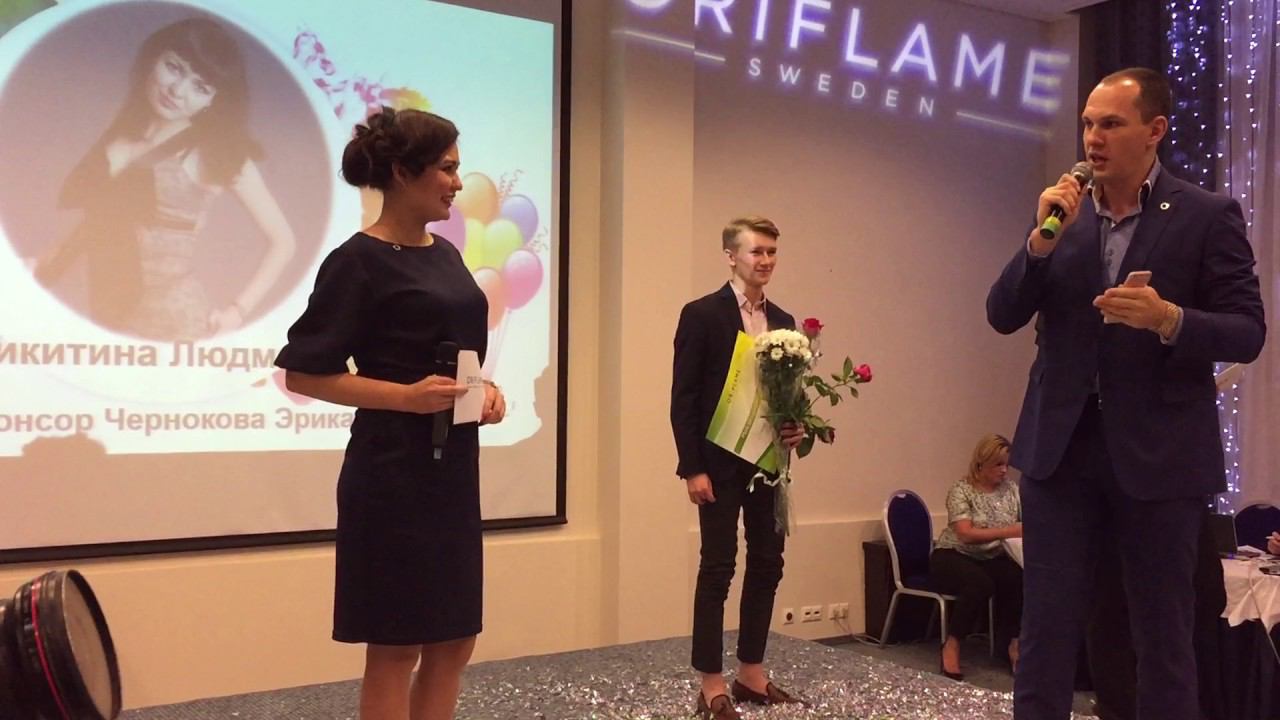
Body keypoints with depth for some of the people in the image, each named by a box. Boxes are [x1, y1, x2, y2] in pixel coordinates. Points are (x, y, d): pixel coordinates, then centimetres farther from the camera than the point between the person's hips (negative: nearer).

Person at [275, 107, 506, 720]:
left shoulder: (445, 254, 12)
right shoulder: (358, 260, -11)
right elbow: (303, 373, -12)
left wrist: (486, 389, 2)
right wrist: (407, 396, -21)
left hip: (454, 467, 8)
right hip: (394, 471, -8)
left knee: (454, 642, 13)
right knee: (395, 649, 1)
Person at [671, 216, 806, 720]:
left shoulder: (783, 321, 11)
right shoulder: (702, 314, -7)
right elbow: (683, 397, -10)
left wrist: (797, 427, -3)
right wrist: (692, 468, -15)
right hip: (722, 461, -6)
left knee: (767, 565, 9)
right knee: (718, 568, 0)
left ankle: (752, 673, 22)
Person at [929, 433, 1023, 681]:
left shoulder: (1012, 489, 5)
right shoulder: (961, 490, -11)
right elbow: (965, 533, -22)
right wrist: (1007, 531, -32)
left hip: (993, 559, 4)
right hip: (953, 556, -4)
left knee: (1018, 578, -29)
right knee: (981, 584, -36)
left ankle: (1011, 642, -11)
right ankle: (951, 645, -21)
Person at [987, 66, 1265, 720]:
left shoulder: (1208, 216, -3)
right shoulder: (1060, 212, 7)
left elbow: (1247, 333, -5)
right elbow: (1002, 316, 3)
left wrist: (1168, 319, -24)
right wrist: (1041, 239, -12)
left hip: (1157, 451, -2)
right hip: (1060, 446, 3)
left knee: (1163, 632, 9)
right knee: (1046, 623, 7)